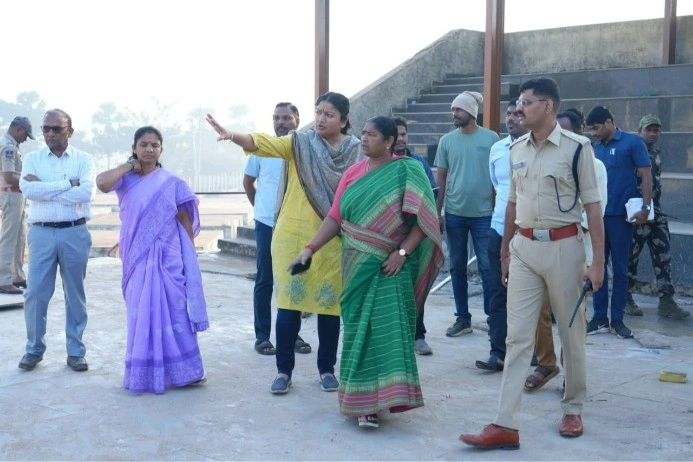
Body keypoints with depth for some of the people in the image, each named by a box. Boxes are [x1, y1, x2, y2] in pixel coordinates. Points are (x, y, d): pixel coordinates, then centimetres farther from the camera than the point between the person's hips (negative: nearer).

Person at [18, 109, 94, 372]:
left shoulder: (83, 159, 2)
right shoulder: (33, 159, 6)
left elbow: (85, 193, -15)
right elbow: (27, 189, -13)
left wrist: (44, 188, -12)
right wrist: (68, 184, -14)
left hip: (75, 234, -1)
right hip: (41, 233, 1)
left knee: (75, 294, 7)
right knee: (35, 293, 2)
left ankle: (75, 351, 17)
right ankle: (34, 349, 18)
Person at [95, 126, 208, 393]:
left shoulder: (171, 182, 2)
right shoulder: (125, 180, 1)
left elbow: (185, 220, 5)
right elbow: (102, 183, -21)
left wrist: (191, 255, 1)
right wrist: (129, 166, -7)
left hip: (168, 256, 0)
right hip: (138, 257, 0)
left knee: (173, 312, 3)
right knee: (142, 314, 5)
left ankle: (179, 371, 13)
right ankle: (143, 373, 15)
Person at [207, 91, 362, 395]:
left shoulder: (357, 151, 1)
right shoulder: (299, 143, -2)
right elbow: (259, 143, -16)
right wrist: (231, 135, -34)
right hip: (294, 234, -1)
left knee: (329, 303, 8)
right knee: (289, 302, 2)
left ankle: (327, 369, 22)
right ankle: (284, 370, 14)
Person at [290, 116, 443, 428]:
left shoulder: (408, 171, -4)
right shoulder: (353, 174, 9)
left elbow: (423, 218, -8)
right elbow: (335, 217, 7)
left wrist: (402, 252, -16)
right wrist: (310, 248, -1)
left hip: (390, 266, -4)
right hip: (357, 264, 4)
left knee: (387, 327, -8)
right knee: (359, 329, 7)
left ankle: (381, 396, -5)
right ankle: (362, 399, 15)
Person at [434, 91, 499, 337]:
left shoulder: (491, 138, -2)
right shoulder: (447, 140, 3)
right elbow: (441, 178, 7)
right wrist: (437, 212, 4)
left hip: (484, 214, -2)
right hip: (454, 214, 3)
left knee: (487, 267, 1)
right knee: (457, 267, 9)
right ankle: (462, 317, 19)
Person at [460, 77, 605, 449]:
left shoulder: (576, 147, -8)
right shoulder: (516, 149, 8)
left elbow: (592, 206, -7)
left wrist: (598, 261, -10)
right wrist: (505, 253, 18)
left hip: (563, 247, -4)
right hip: (524, 248, 4)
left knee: (571, 333, 11)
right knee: (517, 337, 1)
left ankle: (572, 410, 29)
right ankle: (505, 425, 0)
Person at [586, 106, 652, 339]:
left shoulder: (633, 142, -4)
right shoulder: (595, 149, 11)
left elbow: (646, 176, -6)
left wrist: (645, 208, -14)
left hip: (620, 215, -5)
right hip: (597, 215, 5)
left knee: (620, 269, 3)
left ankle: (617, 319, 12)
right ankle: (600, 318, 15)